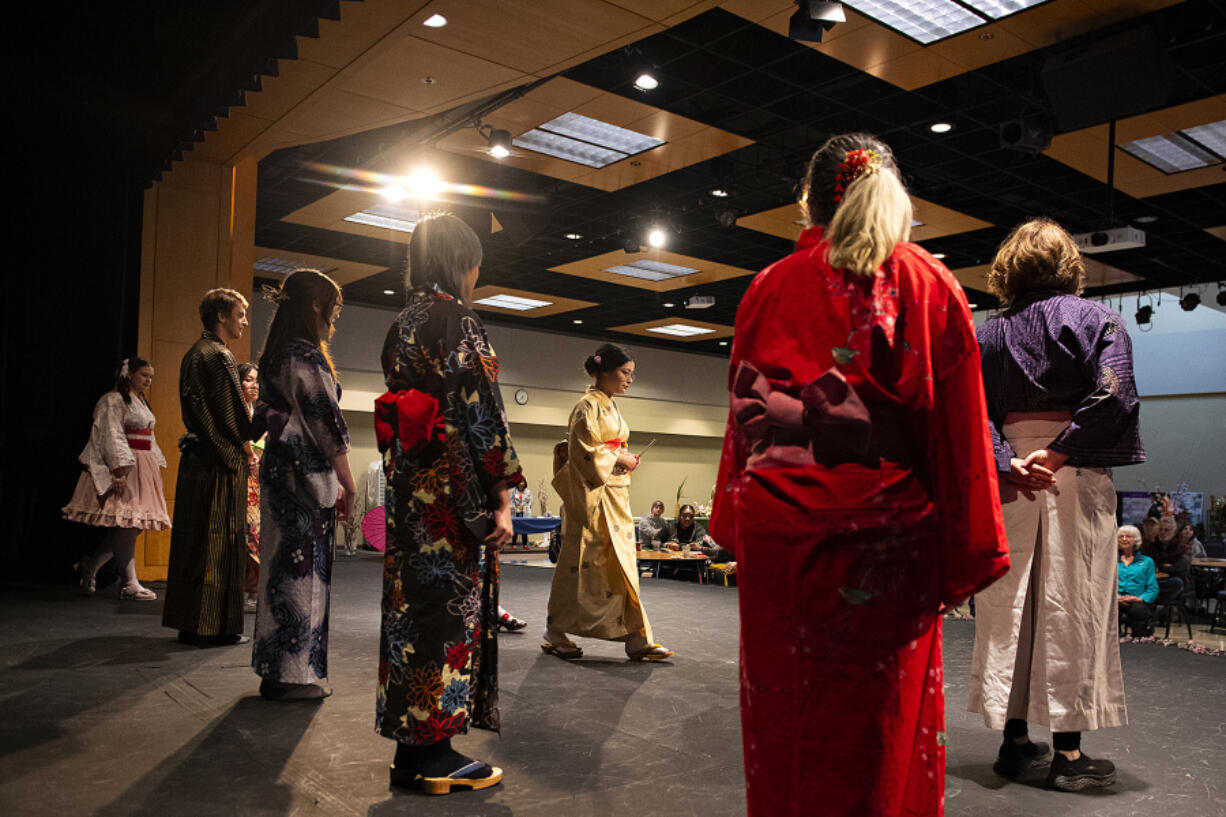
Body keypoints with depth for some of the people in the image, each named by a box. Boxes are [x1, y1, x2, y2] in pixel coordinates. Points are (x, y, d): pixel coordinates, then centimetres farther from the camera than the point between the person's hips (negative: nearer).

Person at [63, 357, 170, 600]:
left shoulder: (142, 402, 22)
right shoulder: (114, 400, -5)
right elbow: (112, 436, -13)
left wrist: (156, 465, 18)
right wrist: (119, 470, -21)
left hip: (142, 468, 9)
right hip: (124, 467, -9)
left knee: (134, 524, 6)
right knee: (126, 523, -10)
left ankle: (90, 566, 20)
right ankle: (129, 585, -7)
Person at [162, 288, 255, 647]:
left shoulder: (193, 354, 16)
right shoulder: (219, 356, -13)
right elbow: (234, 417, -16)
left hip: (197, 457, 10)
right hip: (221, 462, -10)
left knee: (194, 540, 13)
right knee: (220, 541, -4)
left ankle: (190, 621, 21)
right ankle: (215, 625, 2)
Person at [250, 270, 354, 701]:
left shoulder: (274, 355, 14)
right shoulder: (308, 357, -14)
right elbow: (327, 425, -15)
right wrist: (347, 485, -8)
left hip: (277, 471, 9)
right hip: (308, 476, -9)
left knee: (281, 565, 13)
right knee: (304, 569, -2)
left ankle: (274, 669, 21)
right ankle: (296, 673, 6)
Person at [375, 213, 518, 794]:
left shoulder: (402, 323, 15)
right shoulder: (457, 320, -11)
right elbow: (479, 412, -16)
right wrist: (502, 500, -14)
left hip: (407, 487, 9)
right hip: (454, 489, -9)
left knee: (414, 603, 11)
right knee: (451, 607, -2)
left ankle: (412, 745, 21)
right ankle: (433, 754, 7)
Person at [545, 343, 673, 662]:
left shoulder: (610, 407, 18)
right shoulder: (587, 406, -10)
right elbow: (583, 451, -17)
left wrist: (626, 459, 7)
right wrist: (618, 460, -12)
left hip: (615, 495, 9)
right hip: (591, 495, -9)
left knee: (621, 562, 5)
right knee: (581, 563, -3)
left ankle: (637, 639, 6)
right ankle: (555, 635, 10)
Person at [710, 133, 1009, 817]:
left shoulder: (768, 287, 8)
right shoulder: (928, 281, 3)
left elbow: (745, 415, 9)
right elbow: (958, 427, -1)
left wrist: (738, 523, 14)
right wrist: (964, 556, 2)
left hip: (775, 532, 2)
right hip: (887, 537, -2)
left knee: (783, 720, 11)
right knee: (882, 724, 7)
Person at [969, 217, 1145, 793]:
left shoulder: (989, 331, 8)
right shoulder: (1097, 320, 1)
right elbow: (1112, 395, -14)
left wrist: (1006, 465, -11)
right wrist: (1056, 454, -13)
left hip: (1008, 477, 3)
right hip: (1077, 474, -2)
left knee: (1008, 604, 7)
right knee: (1070, 604, 2)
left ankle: (1014, 741, 14)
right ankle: (1068, 754, 8)